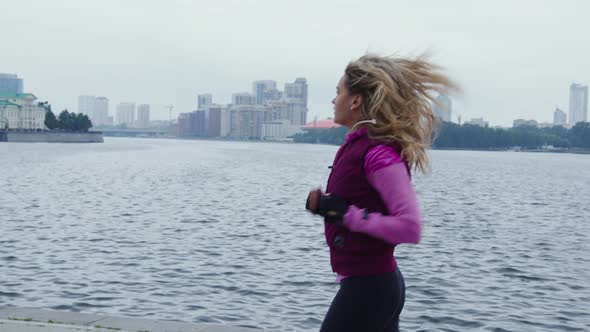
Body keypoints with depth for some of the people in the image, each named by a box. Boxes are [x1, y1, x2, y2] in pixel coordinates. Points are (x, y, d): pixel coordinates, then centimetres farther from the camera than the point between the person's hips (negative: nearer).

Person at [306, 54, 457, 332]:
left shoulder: (380, 153, -20)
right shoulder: (359, 144, 8)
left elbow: (409, 228, -25)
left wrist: (347, 214, -22)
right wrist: (325, 205, 2)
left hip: (366, 287, -9)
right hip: (377, 283, 9)